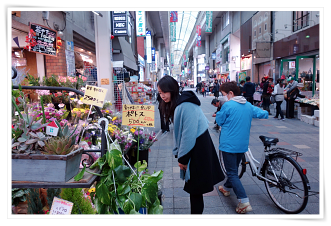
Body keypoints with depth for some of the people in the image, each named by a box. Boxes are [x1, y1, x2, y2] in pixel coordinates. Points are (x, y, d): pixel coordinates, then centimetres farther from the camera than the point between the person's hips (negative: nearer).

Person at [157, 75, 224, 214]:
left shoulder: (186, 106, -24)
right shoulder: (174, 105, 7)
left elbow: (189, 134, -23)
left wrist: (182, 158, -14)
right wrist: (178, 153, 7)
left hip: (198, 149, -9)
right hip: (191, 147, 9)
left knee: (195, 188, 4)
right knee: (193, 187, 18)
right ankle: (196, 211, 33)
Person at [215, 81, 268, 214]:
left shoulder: (227, 105, -14)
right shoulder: (248, 105, 5)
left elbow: (219, 122, -5)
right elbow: (264, 114, 9)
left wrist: (218, 114, 12)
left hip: (229, 144, -7)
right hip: (243, 144, 7)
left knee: (232, 173, -3)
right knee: (234, 169, 23)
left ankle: (244, 202, -10)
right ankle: (227, 188, 44)